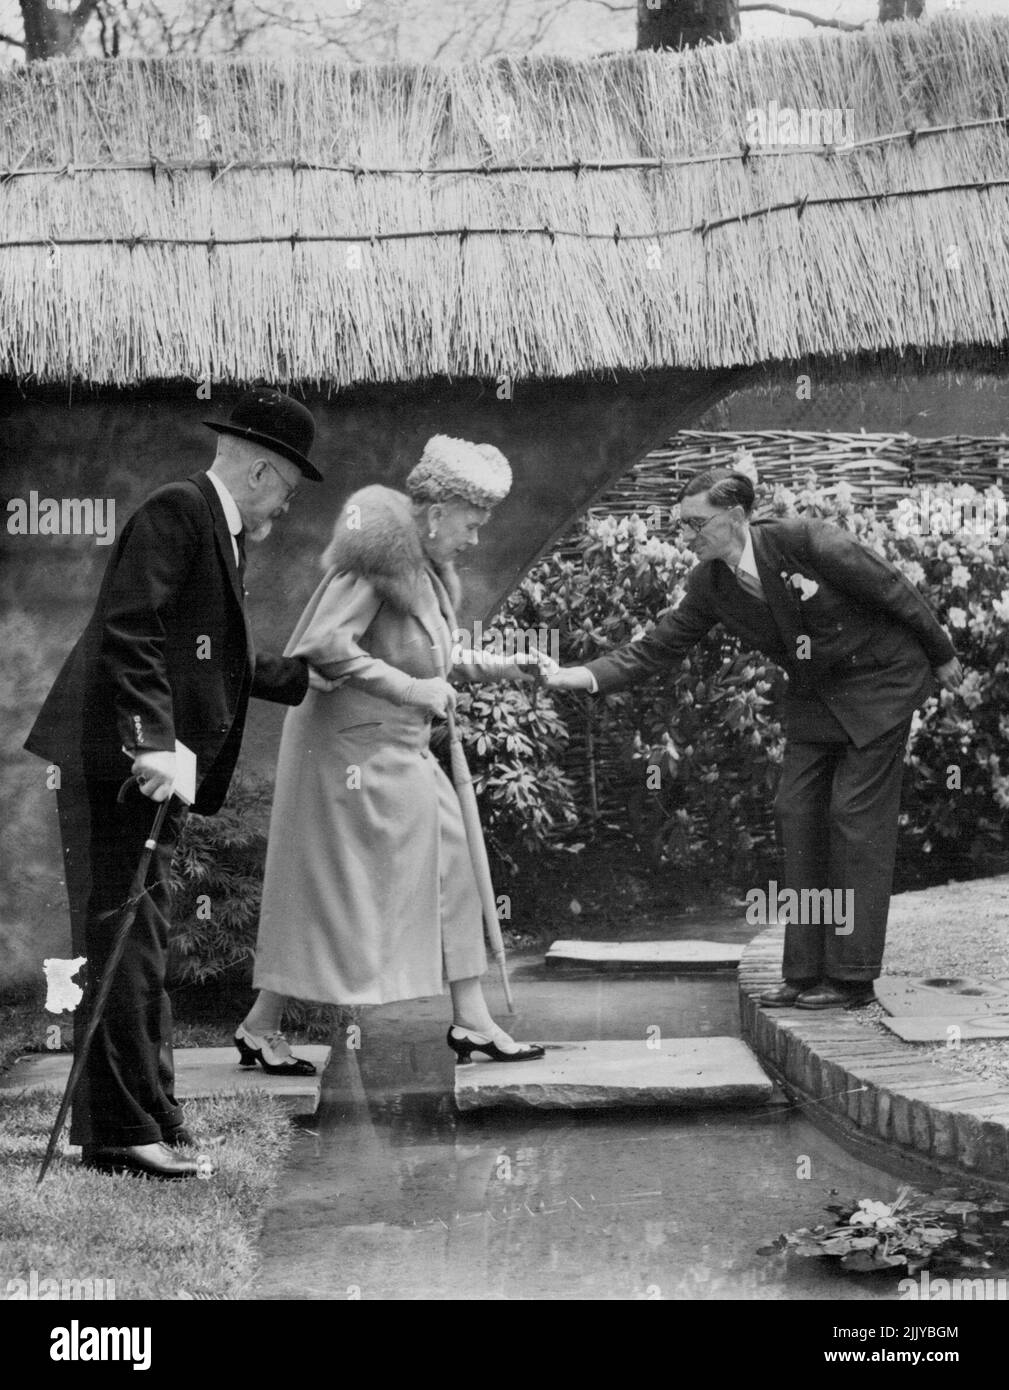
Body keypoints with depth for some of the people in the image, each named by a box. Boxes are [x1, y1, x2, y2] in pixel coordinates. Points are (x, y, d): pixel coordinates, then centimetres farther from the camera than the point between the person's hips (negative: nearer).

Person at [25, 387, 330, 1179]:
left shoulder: (223, 533, 20)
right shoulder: (178, 512, -11)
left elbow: (228, 661, 26)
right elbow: (129, 634, -21)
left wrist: (316, 677, 31)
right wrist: (155, 743, -28)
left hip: (159, 766, 10)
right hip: (116, 760, -10)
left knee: (145, 944, 14)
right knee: (122, 943, -8)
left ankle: (148, 1119, 22)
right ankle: (122, 1132, -4)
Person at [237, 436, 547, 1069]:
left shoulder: (425, 568, 12)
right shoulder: (378, 557, -18)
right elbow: (323, 644, -27)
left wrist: (492, 666, 10)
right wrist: (409, 689, -23)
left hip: (400, 750, 10)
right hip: (354, 748, -10)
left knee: (449, 864, 8)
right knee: (331, 891, -2)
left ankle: (472, 1020, 14)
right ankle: (260, 1028, 10)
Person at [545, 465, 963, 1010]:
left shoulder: (805, 540, -25)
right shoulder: (709, 585, -7)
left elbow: (892, 589, -14)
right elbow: (656, 649, -3)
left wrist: (941, 655, -4)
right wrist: (585, 676, -18)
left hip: (880, 678, -6)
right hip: (814, 694, 6)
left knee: (855, 815, -8)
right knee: (796, 813, 0)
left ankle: (852, 978, -2)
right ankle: (805, 973, 6)